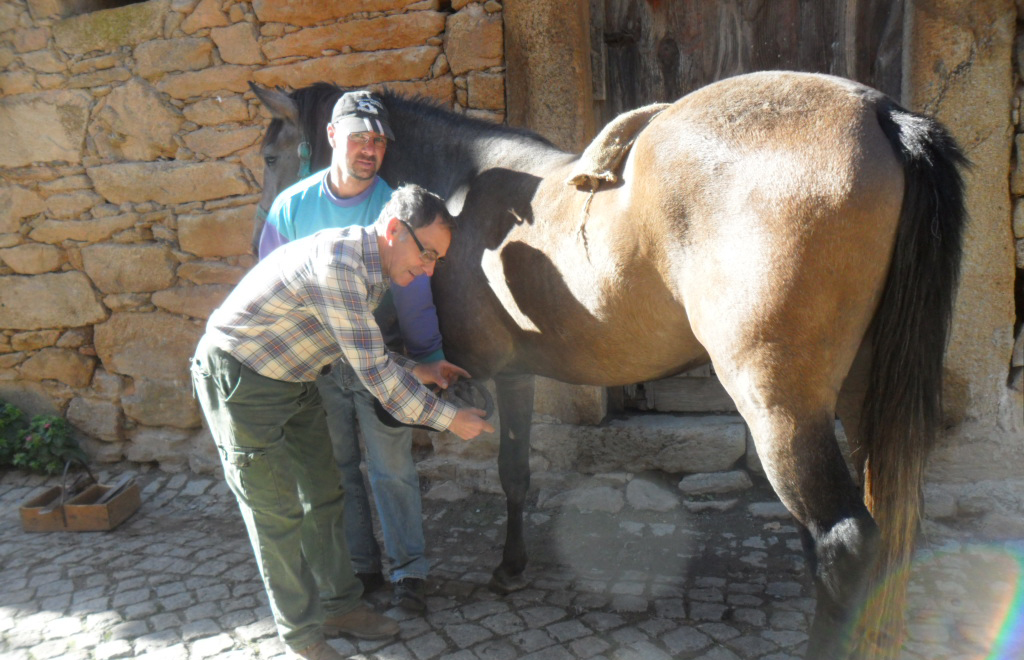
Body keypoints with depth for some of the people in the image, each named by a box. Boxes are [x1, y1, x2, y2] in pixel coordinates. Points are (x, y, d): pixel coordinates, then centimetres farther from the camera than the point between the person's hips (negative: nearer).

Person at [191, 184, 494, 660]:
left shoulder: (374, 269, 0)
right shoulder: (339, 263, -31)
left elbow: (366, 356, 10)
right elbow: (373, 373, -31)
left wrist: (423, 371, 1)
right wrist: (450, 419, -23)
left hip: (293, 381, 9)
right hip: (239, 377, -9)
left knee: (324, 496, 15)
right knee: (278, 511, 0)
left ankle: (340, 606, 31)